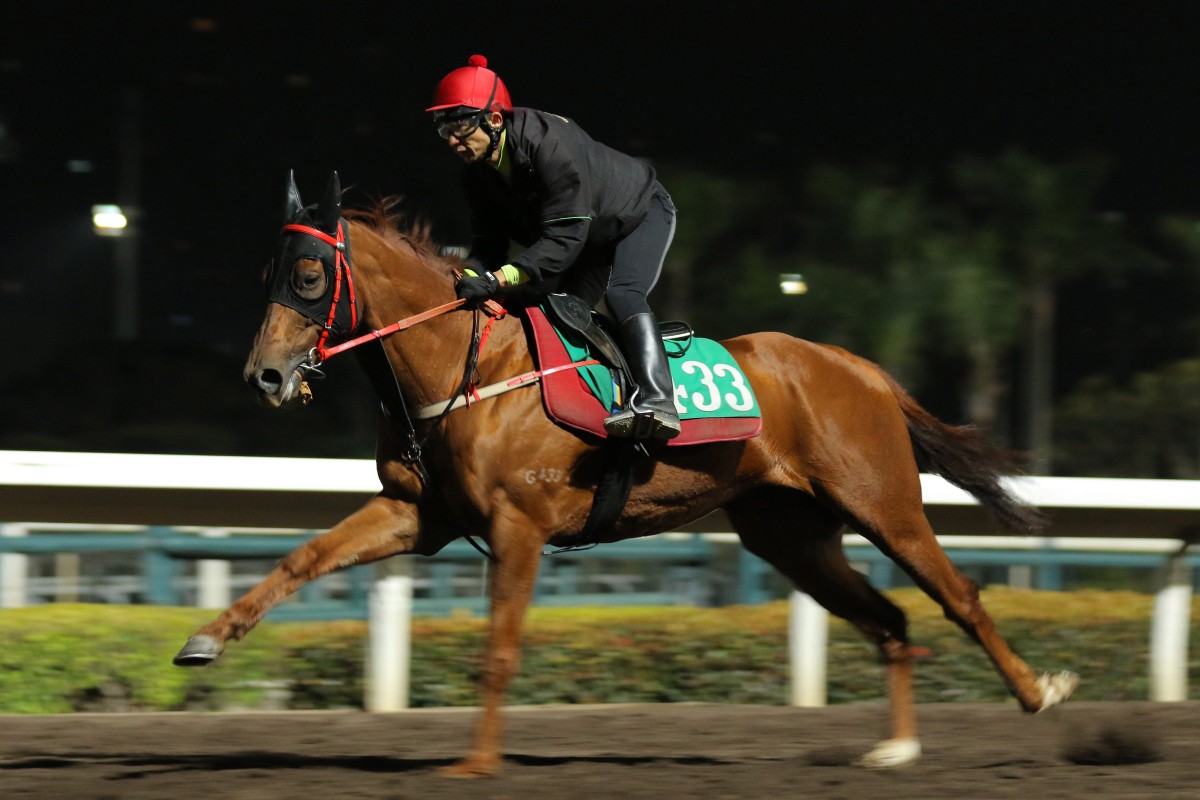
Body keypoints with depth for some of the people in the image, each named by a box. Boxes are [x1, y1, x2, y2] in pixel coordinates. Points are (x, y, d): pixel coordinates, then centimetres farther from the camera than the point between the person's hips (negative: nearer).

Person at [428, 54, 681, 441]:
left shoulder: (549, 145, -41)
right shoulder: (478, 176, -14)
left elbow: (563, 238, -44)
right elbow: (488, 242, -12)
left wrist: (499, 278, -51)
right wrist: (469, 279, -36)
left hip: (643, 213, -9)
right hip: (593, 238, 9)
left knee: (623, 293, -30)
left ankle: (655, 399, -43)